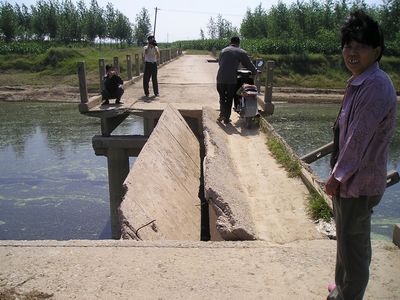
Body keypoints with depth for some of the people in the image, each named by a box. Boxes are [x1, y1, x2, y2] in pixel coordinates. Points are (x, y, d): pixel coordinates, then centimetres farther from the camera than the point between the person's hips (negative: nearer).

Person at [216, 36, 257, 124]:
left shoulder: (223, 50, 13)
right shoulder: (241, 52, 2)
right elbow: (249, 64, 4)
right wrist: (255, 72, 21)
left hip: (220, 79, 2)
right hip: (232, 79, -2)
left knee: (222, 97, 18)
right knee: (229, 99, 10)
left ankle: (222, 114, 4)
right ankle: (227, 118, 13)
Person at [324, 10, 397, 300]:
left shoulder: (376, 85, -22)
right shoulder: (359, 83, 9)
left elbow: (359, 137, -24)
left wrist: (337, 176, -16)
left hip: (359, 181, -10)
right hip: (350, 177, 10)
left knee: (354, 244, 6)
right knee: (346, 239, 24)